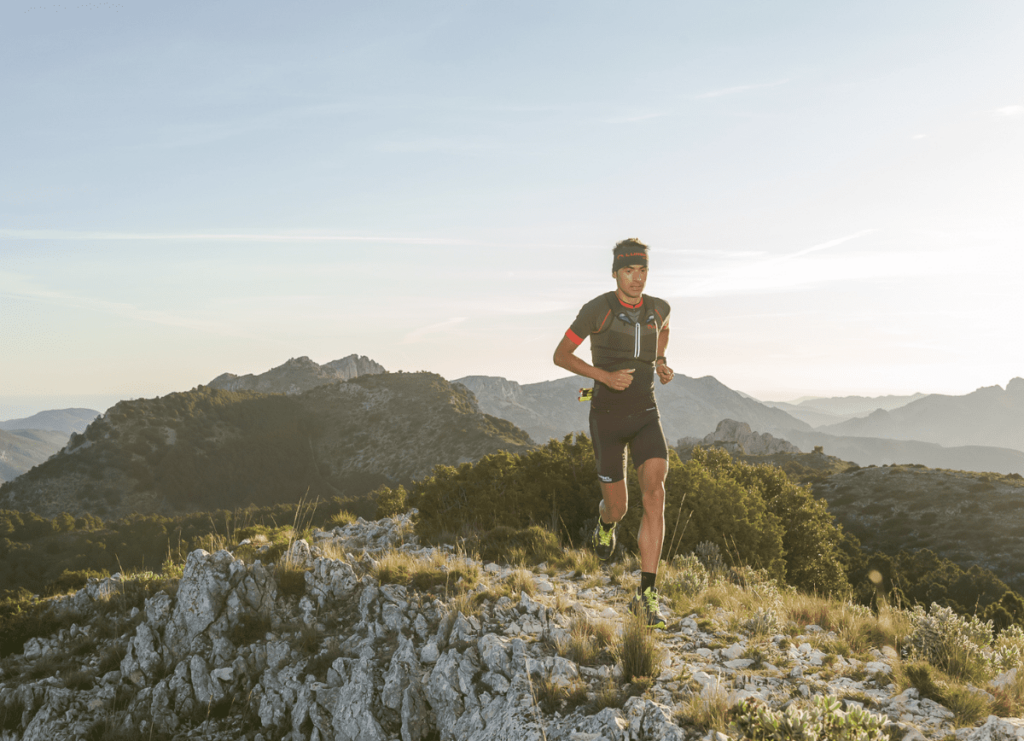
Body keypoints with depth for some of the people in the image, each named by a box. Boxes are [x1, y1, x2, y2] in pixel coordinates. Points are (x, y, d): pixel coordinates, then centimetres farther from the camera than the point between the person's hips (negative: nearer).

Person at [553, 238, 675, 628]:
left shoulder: (658, 308, -1)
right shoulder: (597, 310, -14)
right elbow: (560, 354, -6)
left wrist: (661, 362, 5)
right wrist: (605, 375, -20)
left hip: (646, 415, 3)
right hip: (607, 417, -2)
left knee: (655, 494, -18)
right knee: (618, 506, 5)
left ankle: (647, 596, -15)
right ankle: (606, 521, 48)